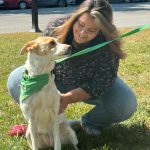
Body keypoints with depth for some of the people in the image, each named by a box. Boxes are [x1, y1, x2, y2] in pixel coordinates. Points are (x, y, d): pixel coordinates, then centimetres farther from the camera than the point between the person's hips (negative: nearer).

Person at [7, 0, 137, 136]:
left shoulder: (108, 46, -30)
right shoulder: (55, 28, -26)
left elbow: (99, 84, -26)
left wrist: (68, 98, -37)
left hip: (90, 86, -1)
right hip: (55, 81, 1)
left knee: (127, 104, -26)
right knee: (16, 81, -21)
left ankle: (89, 122, 2)